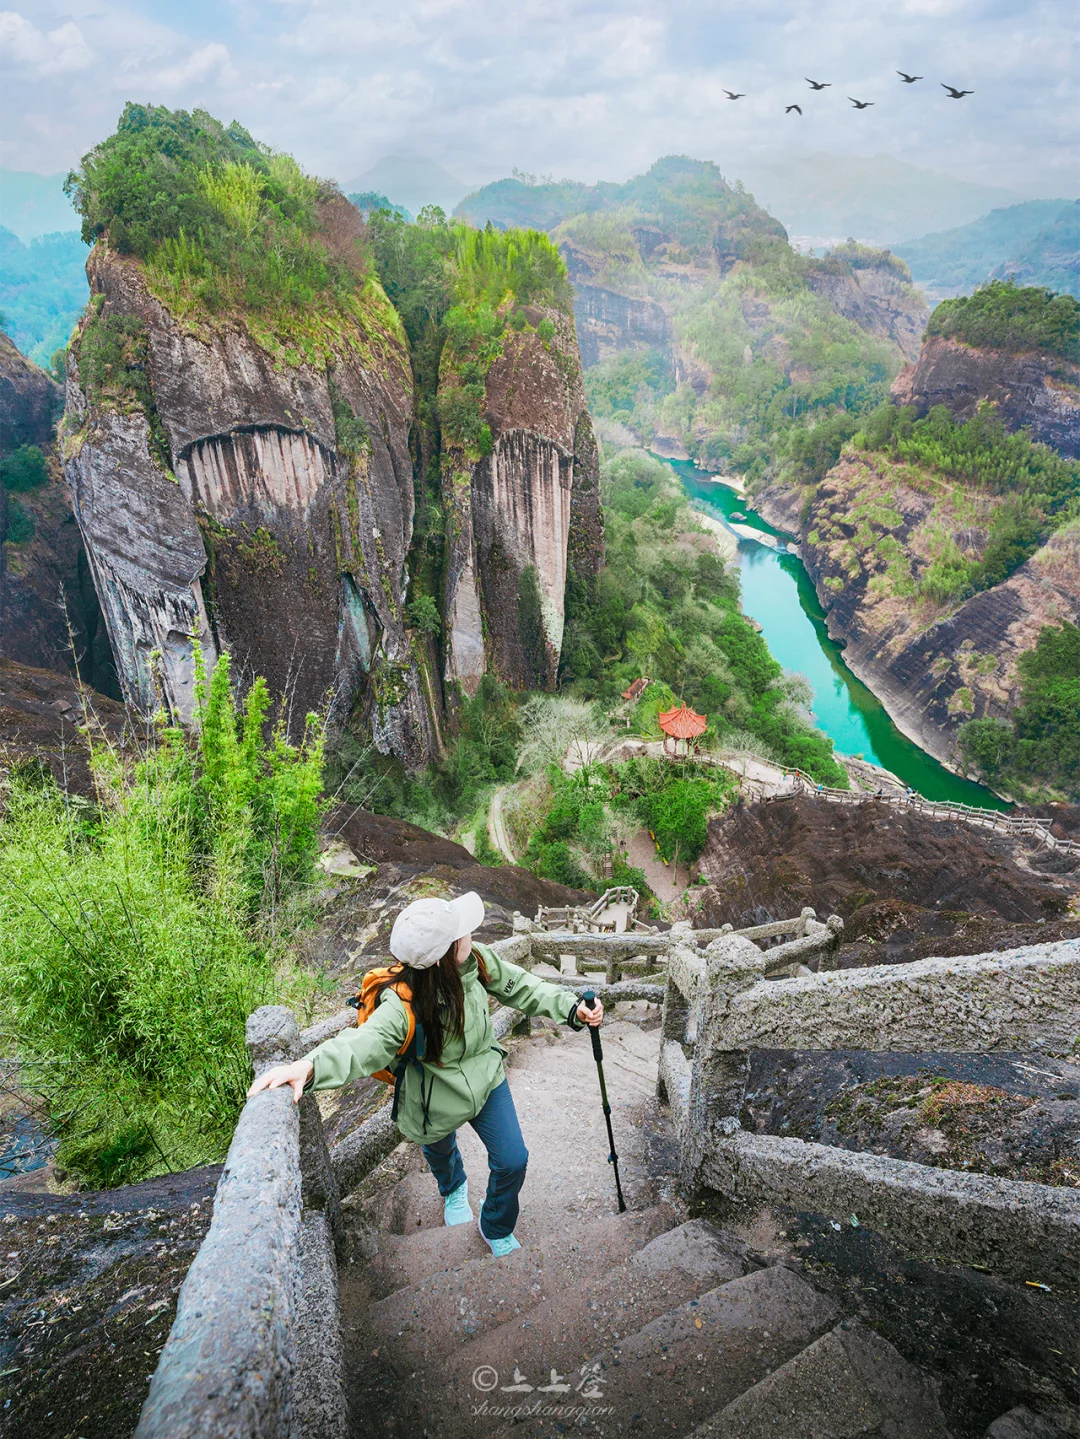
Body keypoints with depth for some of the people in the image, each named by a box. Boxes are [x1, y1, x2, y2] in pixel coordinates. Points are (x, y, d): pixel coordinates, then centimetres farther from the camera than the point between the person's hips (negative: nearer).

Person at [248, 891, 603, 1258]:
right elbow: (367, 1041, -58)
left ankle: (497, 1232, 43)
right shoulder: (404, 1004, -41)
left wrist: (572, 1008, -23)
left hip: (485, 1078, 3)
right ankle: (453, 1190, 72)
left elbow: (522, 986, -12)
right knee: (440, 1149, 31)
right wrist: (308, 1066, -77)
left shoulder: (477, 959, -26)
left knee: (512, 1161, 7)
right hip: (438, 1100, -2)